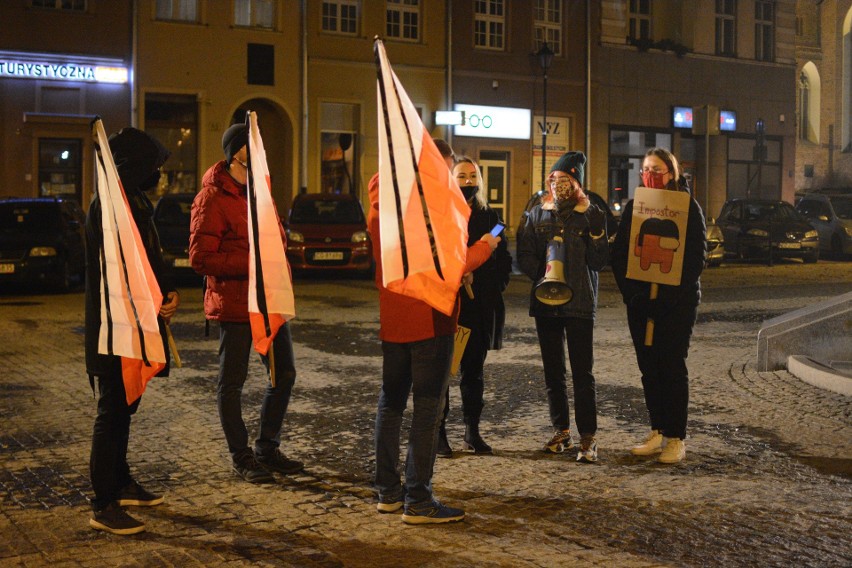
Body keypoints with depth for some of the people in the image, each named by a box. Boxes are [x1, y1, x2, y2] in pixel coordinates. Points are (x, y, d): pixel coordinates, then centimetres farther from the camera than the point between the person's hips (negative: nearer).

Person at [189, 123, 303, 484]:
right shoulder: (212, 198, -12)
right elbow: (200, 258, -17)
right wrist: (252, 263, -21)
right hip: (234, 303, -8)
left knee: (284, 374, 13)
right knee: (232, 383, 4)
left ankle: (267, 448, 28)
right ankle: (241, 458, 16)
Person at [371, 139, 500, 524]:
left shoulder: (380, 203, 9)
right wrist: (483, 247, -2)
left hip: (392, 319, 8)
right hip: (430, 322, -8)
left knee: (390, 403, 14)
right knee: (427, 409, -2)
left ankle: (388, 492, 21)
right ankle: (418, 502, 1)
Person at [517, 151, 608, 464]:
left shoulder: (592, 214, 1)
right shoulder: (538, 213, 9)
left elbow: (599, 261, -5)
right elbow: (524, 255, 6)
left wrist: (596, 228, -18)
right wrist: (541, 274, -11)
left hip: (580, 303, -3)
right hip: (545, 301, 4)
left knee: (582, 372, -5)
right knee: (553, 370, 10)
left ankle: (587, 437, -1)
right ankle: (561, 430, 22)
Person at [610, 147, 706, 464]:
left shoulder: (688, 207, -3)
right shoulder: (634, 206, 9)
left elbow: (697, 255, -7)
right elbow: (618, 251, 6)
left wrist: (675, 292, -15)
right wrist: (629, 289, -5)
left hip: (677, 302, -4)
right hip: (640, 302, 4)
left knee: (673, 366, -1)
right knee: (649, 367, 7)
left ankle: (675, 439, 5)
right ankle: (657, 433, 17)